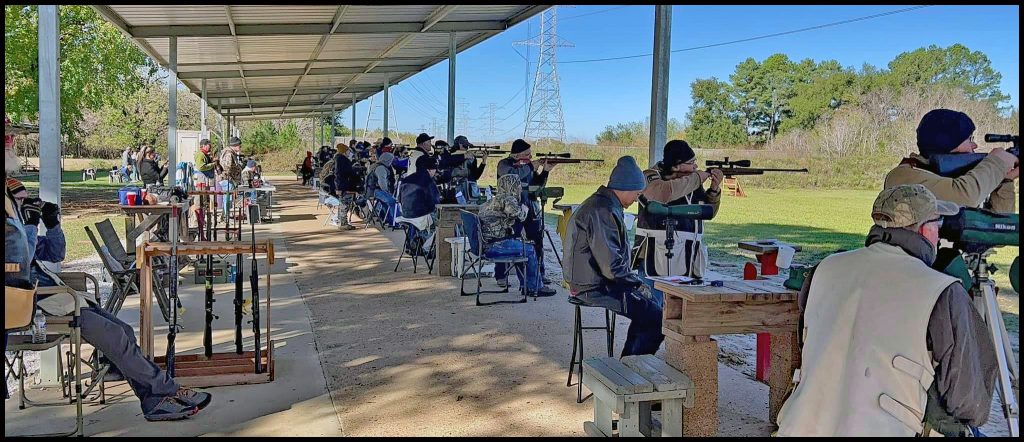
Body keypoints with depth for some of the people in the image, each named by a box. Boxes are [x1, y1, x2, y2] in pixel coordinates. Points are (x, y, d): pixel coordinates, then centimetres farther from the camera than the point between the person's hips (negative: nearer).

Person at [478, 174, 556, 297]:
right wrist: (524, 209, -1)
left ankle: (526, 286, 28)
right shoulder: (507, 199, -12)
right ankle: (535, 288, 11)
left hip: (486, 244, 10)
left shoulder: (494, 200, 19)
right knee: (530, 251, 2)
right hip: (495, 245, -10)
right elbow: (520, 216, -23)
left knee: (521, 246, 25)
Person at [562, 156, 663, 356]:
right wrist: (638, 283, -10)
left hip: (593, 281, 11)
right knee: (656, 319, -10)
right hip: (595, 287, -11)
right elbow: (611, 266, -25)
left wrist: (635, 280, 13)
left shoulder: (600, 204, 12)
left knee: (647, 303, 20)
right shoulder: (602, 212, -22)